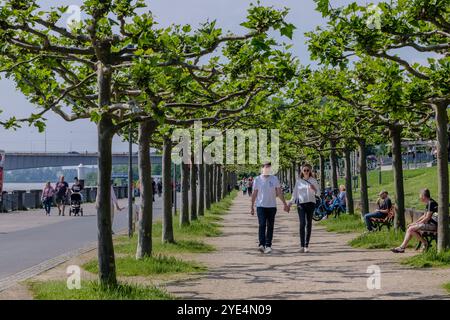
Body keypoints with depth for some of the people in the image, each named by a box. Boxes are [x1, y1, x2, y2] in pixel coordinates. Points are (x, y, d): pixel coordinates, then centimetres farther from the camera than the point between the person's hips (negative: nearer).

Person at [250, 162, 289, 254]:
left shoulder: (274, 179, 5)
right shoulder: (257, 180, 3)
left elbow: (279, 192, 6)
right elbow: (254, 194, 7)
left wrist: (285, 204, 1)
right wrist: (252, 206, 5)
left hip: (272, 206, 2)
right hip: (261, 206, -2)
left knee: (270, 226, 4)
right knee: (262, 225, -13)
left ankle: (268, 245, 10)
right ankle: (262, 244, -20)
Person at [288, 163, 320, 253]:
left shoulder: (313, 180, 6)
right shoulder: (298, 181, 7)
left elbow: (318, 193, 6)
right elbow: (295, 193, 11)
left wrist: (314, 189, -15)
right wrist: (290, 202, 2)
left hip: (311, 203, 1)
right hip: (301, 203, -1)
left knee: (309, 224, 3)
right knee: (302, 224, -13)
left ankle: (306, 245, 9)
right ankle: (302, 245, -15)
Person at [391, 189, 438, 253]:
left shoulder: (431, 203, -15)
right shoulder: (428, 204, 17)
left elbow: (427, 218, -18)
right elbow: (424, 216, 21)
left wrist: (417, 224, -10)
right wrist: (415, 223, 11)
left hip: (432, 225, -10)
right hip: (429, 223, 10)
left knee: (411, 229, -15)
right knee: (410, 228, 3)